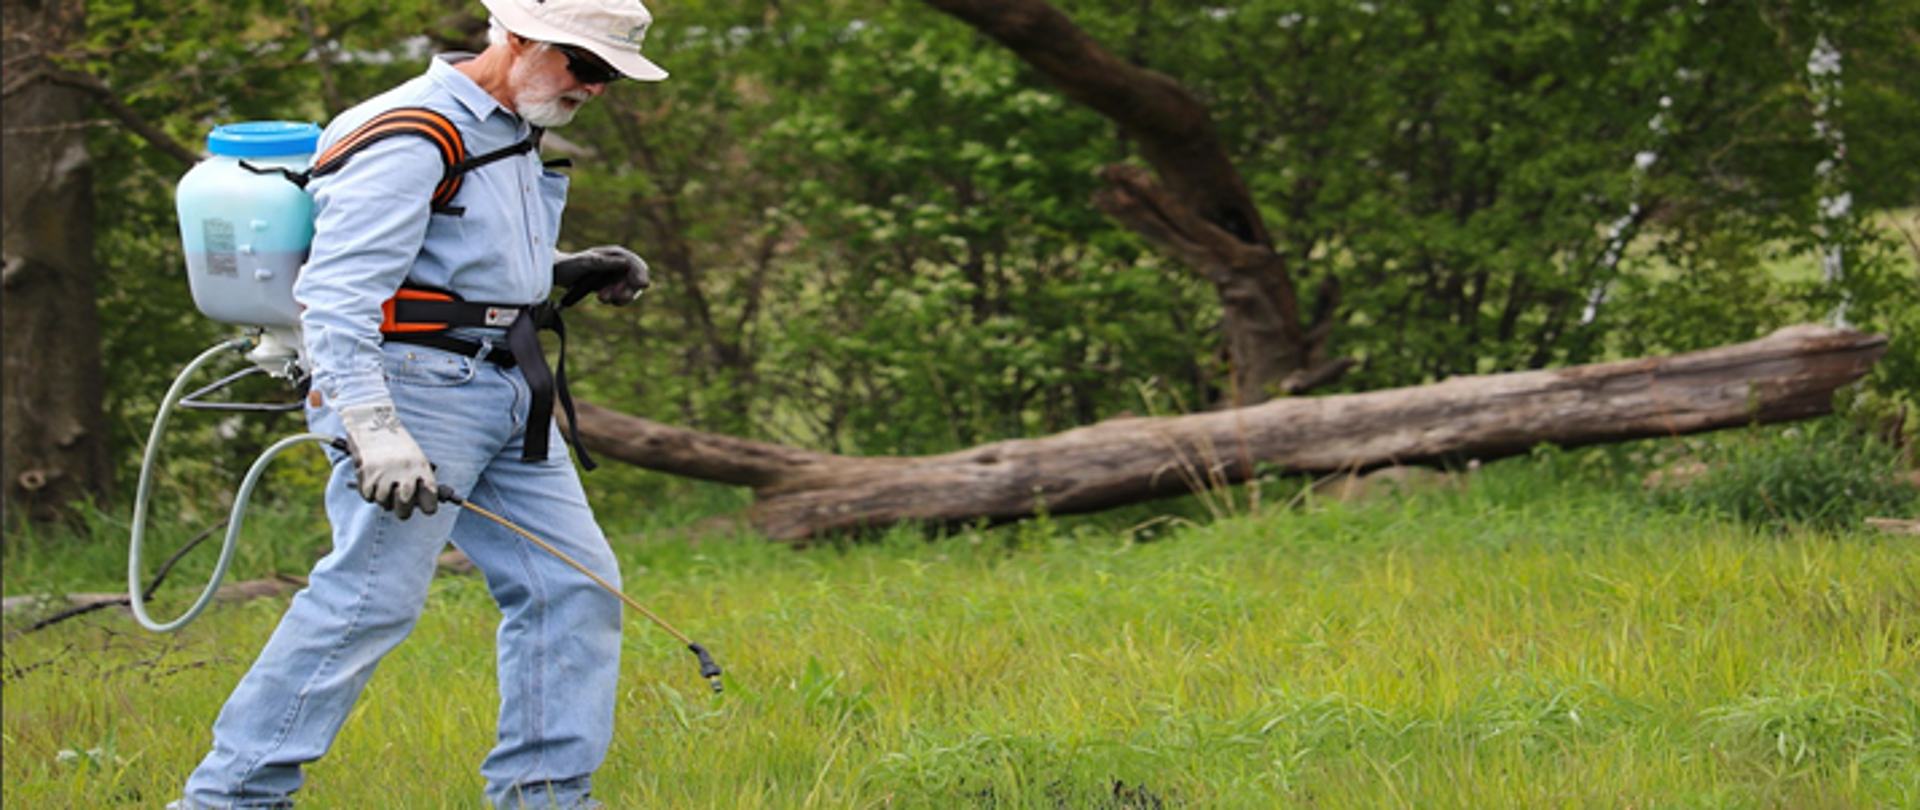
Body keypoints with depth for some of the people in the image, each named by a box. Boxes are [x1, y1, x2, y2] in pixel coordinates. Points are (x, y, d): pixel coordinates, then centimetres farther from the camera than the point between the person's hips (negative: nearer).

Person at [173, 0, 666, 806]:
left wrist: (563, 272, 14)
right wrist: (375, 432, -29)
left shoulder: (514, 135, 16)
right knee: (371, 596, -12)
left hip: (507, 393, 10)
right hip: (417, 390, -10)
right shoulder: (411, 139, -15)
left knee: (574, 584, 5)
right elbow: (337, 293, -21)